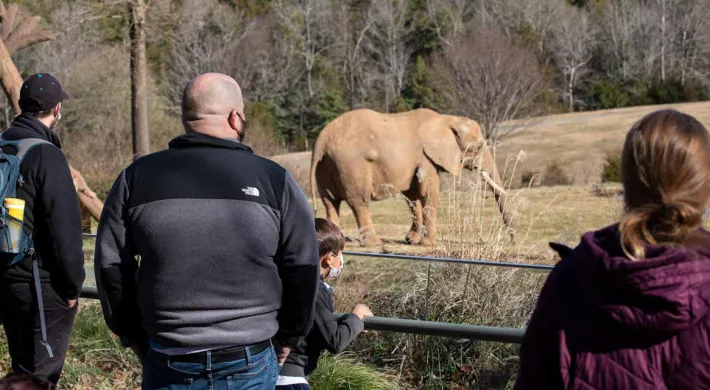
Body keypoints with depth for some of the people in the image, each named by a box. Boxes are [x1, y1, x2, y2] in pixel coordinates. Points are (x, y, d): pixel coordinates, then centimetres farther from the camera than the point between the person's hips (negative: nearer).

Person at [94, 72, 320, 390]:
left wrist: (133, 335, 15)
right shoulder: (273, 179, -4)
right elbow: (303, 268, 0)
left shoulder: (136, 178, 1)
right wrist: (289, 335, 14)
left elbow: (111, 265, 4)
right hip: (249, 364, -1)